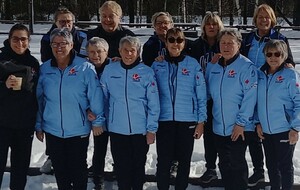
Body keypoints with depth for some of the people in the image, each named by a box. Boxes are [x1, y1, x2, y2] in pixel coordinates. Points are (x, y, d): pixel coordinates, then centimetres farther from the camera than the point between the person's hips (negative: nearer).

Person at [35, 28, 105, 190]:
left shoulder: (85, 68, -11)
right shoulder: (44, 69, 0)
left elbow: (96, 96, -9)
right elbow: (39, 100, 6)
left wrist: (97, 121, -7)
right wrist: (38, 125, 9)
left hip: (78, 131, -3)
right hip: (52, 131, 3)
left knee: (78, 169, 12)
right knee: (59, 170, 16)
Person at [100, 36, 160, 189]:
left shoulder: (146, 72, -6)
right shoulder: (109, 70, -1)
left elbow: (154, 104, -5)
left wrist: (151, 129, -7)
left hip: (141, 130, -1)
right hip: (117, 130, 1)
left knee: (138, 165, 14)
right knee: (121, 166, 10)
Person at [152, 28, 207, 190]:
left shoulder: (193, 64, 0)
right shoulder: (157, 65, 4)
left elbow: (201, 95, 1)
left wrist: (201, 121, -3)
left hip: (188, 121, 0)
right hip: (164, 120, 1)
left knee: (184, 161, 10)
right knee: (163, 161, 3)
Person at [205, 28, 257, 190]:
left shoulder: (246, 66, -12)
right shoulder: (212, 67, 6)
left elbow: (250, 97, -16)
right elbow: (208, 92, 15)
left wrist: (241, 123, -18)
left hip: (238, 128, -6)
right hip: (218, 126, 6)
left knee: (237, 164, 4)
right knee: (224, 164, 16)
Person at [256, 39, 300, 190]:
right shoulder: (260, 75, 5)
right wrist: (258, 122, 6)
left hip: (285, 131, -5)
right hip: (266, 131, 5)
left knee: (285, 165, 6)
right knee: (271, 164, 17)